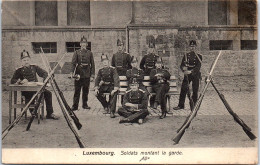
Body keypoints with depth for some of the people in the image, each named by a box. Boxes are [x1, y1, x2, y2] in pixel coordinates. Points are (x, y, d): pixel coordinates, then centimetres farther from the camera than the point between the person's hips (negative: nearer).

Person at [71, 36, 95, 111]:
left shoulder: (90, 53, 7)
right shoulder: (77, 52, 3)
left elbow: (92, 65, 6)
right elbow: (73, 63, -5)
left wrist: (92, 75, 1)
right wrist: (72, 72, -19)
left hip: (87, 75, 2)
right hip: (78, 74, -2)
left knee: (86, 90, 9)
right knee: (77, 90, -1)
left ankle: (85, 104, 20)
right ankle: (75, 105, 3)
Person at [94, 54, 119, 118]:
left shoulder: (113, 69, -6)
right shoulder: (101, 70, 7)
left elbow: (116, 79, -16)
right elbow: (97, 79, 4)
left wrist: (115, 89, -30)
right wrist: (96, 89, -14)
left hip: (111, 86, -4)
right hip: (104, 86, 4)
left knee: (114, 94, -35)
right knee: (97, 93, -23)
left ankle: (112, 112, -30)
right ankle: (106, 106, -3)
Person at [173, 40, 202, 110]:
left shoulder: (199, 56, 3)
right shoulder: (186, 55, 10)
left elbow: (198, 67, -10)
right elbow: (181, 65, 5)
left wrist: (191, 71, -25)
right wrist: (183, 68, -19)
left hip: (195, 75, -2)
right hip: (187, 75, 2)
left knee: (195, 91, 0)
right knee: (183, 89, -3)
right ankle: (181, 105, 4)